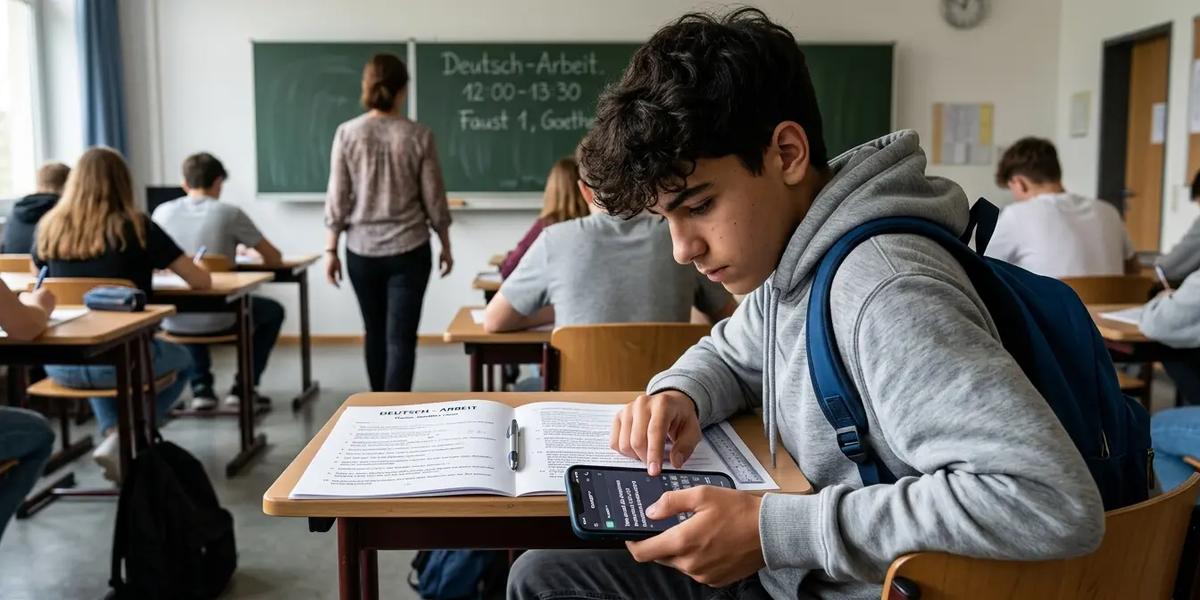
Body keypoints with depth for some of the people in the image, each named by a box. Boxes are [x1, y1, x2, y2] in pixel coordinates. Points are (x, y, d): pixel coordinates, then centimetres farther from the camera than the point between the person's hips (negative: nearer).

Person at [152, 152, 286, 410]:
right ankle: (243, 386, 18)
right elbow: (274, 258, -1)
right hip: (218, 319, -4)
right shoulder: (229, 213, -8)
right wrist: (258, 256, 22)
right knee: (273, 311, 24)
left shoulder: (162, 212, 2)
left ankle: (201, 387, 30)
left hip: (174, 321, 4)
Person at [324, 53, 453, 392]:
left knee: (375, 333, 18)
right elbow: (434, 199, -2)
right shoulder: (419, 136, -7)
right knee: (401, 337, -2)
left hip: (362, 251, 2)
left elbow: (337, 198, -4)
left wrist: (330, 250, 4)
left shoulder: (347, 133, -5)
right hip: (409, 251, -2)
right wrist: (446, 246, 10)